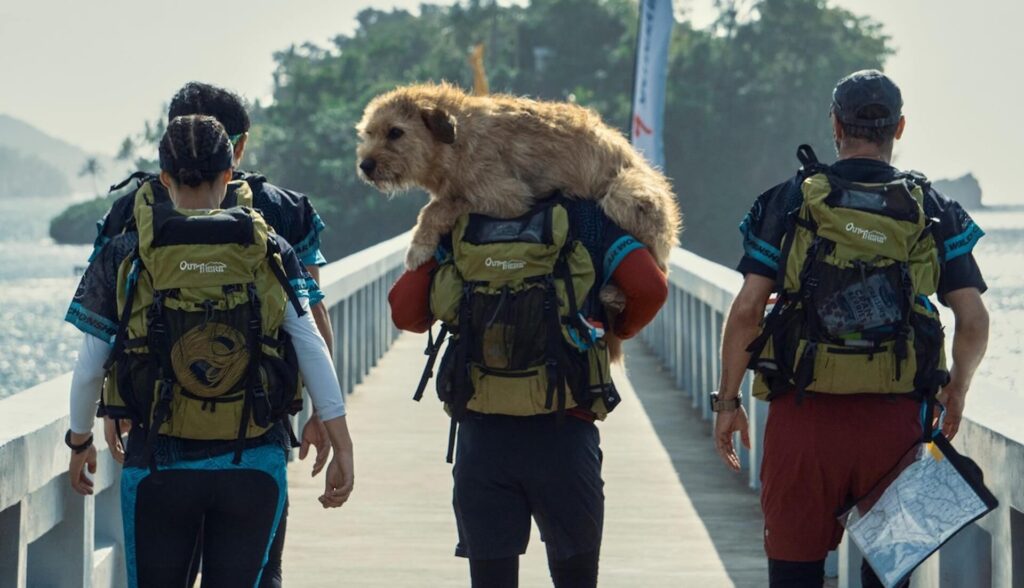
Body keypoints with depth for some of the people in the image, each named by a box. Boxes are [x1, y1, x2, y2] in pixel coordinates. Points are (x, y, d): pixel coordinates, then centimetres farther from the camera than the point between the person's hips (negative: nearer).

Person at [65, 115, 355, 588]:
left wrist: (79, 442, 16)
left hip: (159, 466, -1)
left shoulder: (125, 257, -3)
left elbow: (89, 367, 1)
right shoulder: (272, 254, -1)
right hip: (253, 467, 1)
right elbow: (313, 350, -6)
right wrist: (342, 449, -3)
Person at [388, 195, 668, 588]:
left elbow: (404, 309, 4)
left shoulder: (463, 227, 8)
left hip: (480, 435, 2)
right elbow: (649, 287, -5)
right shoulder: (585, 220, 3)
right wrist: (618, 329, 16)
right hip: (562, 434, -1)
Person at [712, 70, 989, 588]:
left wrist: (727, 401, 4)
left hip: (803, 413, -1)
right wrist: (957, 389, 18)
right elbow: (974, 320, 0)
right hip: (894, 418, 1)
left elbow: (747, 309, -4)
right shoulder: (933, 210, 5)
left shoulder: (789, 201, 1)